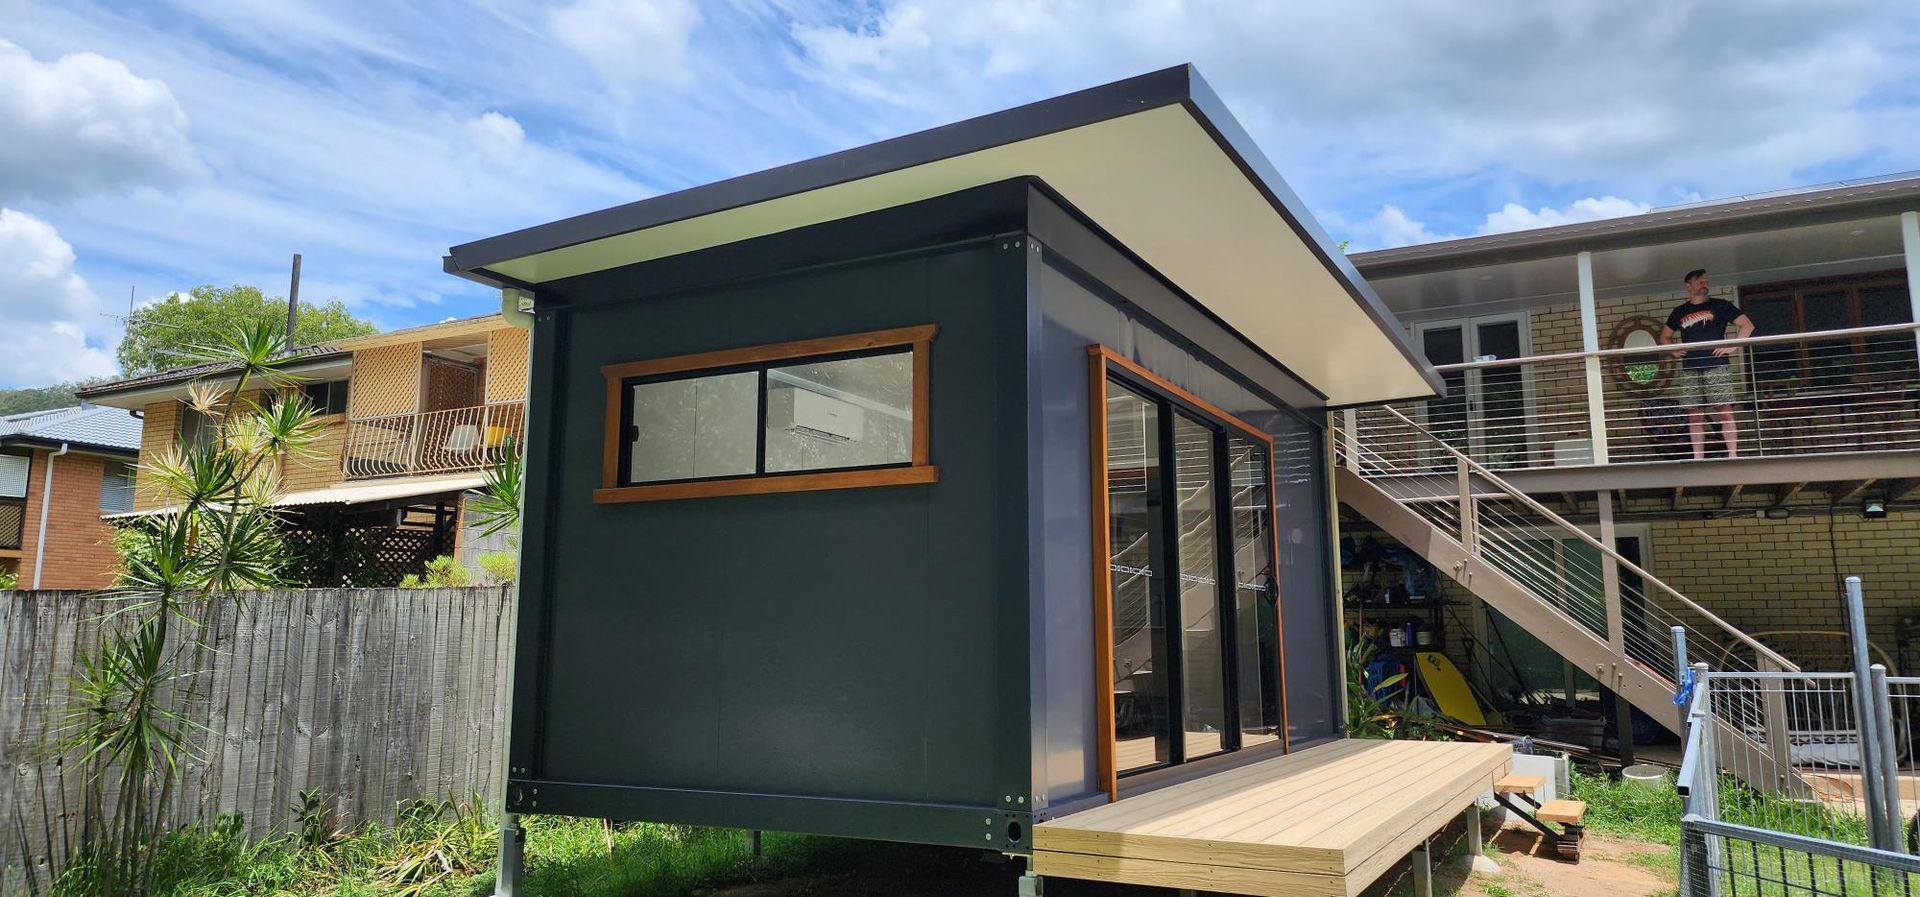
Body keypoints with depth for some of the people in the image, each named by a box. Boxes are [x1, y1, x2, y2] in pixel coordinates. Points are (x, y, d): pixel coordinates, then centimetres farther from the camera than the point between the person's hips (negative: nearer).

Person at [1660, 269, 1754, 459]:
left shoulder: (1719, 306, 9)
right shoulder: (1679, 312, 17)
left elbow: (1747, 325, 6)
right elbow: (1665, 336, 29)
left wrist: (1733, 347, -4)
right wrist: (1674, 351, 11)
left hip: (1716, 366, -3)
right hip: (1689, 370, 3)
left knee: (1725, 412, -9)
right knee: (1694, 416, 1)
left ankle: (1733, 455, -10)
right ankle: (1698, 459, 3)